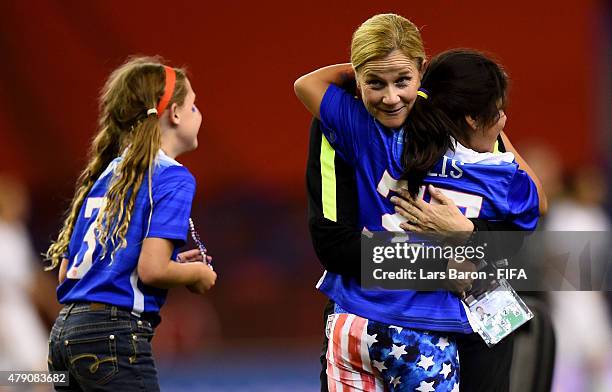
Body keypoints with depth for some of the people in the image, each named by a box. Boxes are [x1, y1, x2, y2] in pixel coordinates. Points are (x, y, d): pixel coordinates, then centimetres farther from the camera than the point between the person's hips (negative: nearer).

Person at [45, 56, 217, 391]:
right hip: (114, 336, -8)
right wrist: (197, 274, 3)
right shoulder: (172, 177, -7)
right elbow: (152, 270, -18)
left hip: (64, 332, 8)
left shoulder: (104, 174, 17)